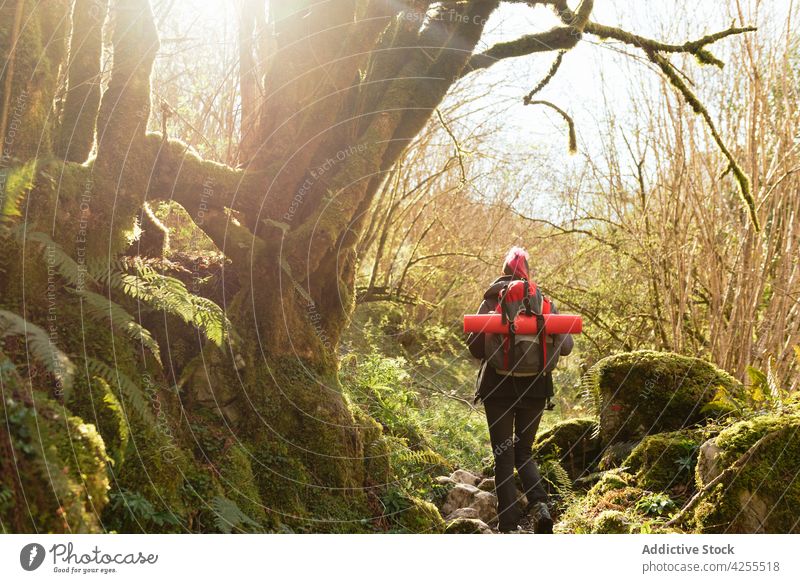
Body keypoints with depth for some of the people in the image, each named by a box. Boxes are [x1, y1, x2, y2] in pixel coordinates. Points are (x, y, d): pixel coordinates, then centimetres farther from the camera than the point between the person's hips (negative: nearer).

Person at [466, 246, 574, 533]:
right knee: (523, 453, 18)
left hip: (498, 388, -2)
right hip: (535, 388, 2)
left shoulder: (492, 301, -2)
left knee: (503, 458, 7)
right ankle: (539, 504, -5)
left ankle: (508, 526, 4)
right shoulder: (544, 302, 3)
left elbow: (475, 347, -6)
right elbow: (565, 346, 1)